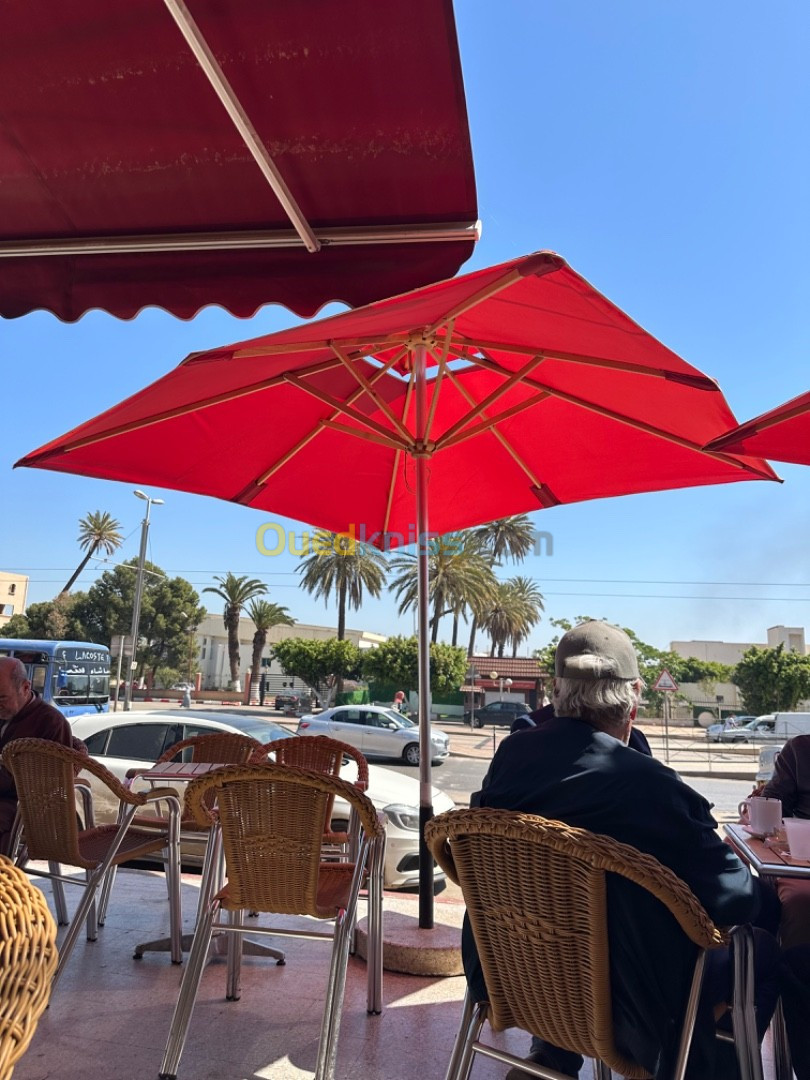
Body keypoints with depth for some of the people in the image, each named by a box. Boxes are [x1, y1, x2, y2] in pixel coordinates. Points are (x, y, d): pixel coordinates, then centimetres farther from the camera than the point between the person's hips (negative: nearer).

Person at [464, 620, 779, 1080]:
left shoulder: (511, 754, -12)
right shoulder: (651, 785, -28)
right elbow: (736, 899, -19)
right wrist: (707, 833, 1)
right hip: (622, 1004, -5)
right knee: (762, 951, 15)